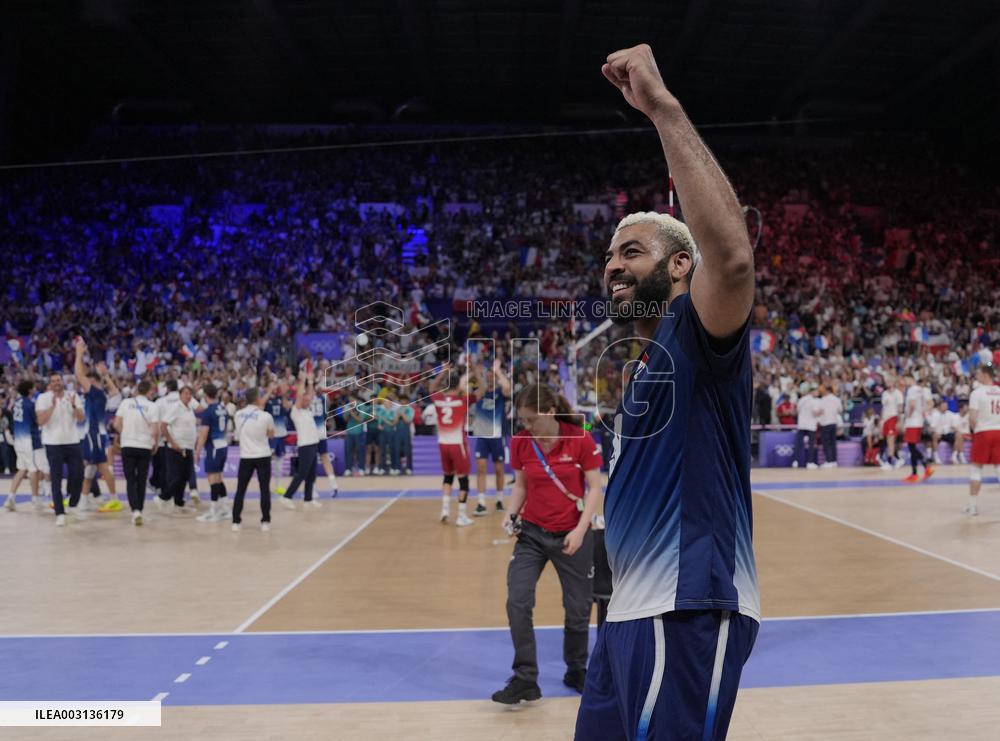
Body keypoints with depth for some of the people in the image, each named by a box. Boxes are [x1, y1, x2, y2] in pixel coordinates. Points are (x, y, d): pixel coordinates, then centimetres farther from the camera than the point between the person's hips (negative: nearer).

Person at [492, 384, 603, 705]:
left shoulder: (581, 440, -15)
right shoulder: (519, 442, -5)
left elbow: (594, 488, -9)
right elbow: (520, 485, 7)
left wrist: (580, 529, -19)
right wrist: (512, 514, -10)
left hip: (572, 535, -2)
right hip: (532, 532, 2)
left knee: (578, 609, 10)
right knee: (517, 602, -11)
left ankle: (576, 672, 35)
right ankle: (525, 680, 1)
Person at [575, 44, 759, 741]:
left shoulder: (697, 333, -10)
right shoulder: (647, 364, 18)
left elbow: (733, 257, -34)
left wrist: (663, 106, -32)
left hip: (686, 612, -9)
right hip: (631, 611, 10)